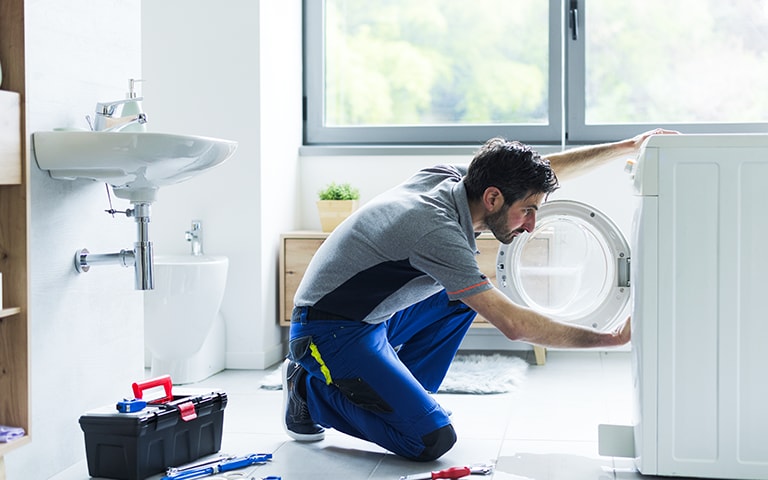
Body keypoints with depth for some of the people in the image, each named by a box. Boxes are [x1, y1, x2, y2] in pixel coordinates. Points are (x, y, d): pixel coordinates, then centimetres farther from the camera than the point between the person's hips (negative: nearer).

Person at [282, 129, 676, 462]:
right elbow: (513, 325, -30)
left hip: (373, 317, 9)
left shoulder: (449, 177, -3)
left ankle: (397, 396, 10)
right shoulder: (437, 230, -30)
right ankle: (311, 391, 1)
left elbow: (546, 169, 11)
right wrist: (612, 338, -24)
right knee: (432, 440, -18)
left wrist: (629, 147, 7)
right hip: (328, 332, -9)